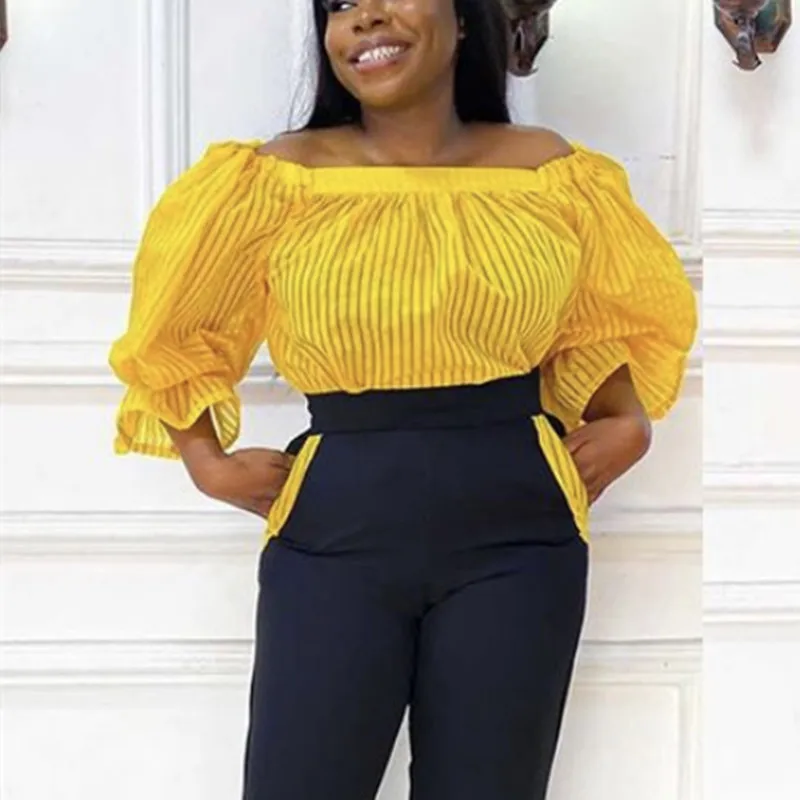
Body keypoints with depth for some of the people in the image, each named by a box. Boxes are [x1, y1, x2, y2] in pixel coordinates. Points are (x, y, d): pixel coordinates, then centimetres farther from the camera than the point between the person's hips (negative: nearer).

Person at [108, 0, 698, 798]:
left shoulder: (551, 171, 4)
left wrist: (627, 422, 4)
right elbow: (176, 329, 12)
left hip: (514, 533, 1)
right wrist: (207, 460, 2)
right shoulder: (281, 176, -1)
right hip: (332, 533, -1)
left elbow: (608, 319, 20)